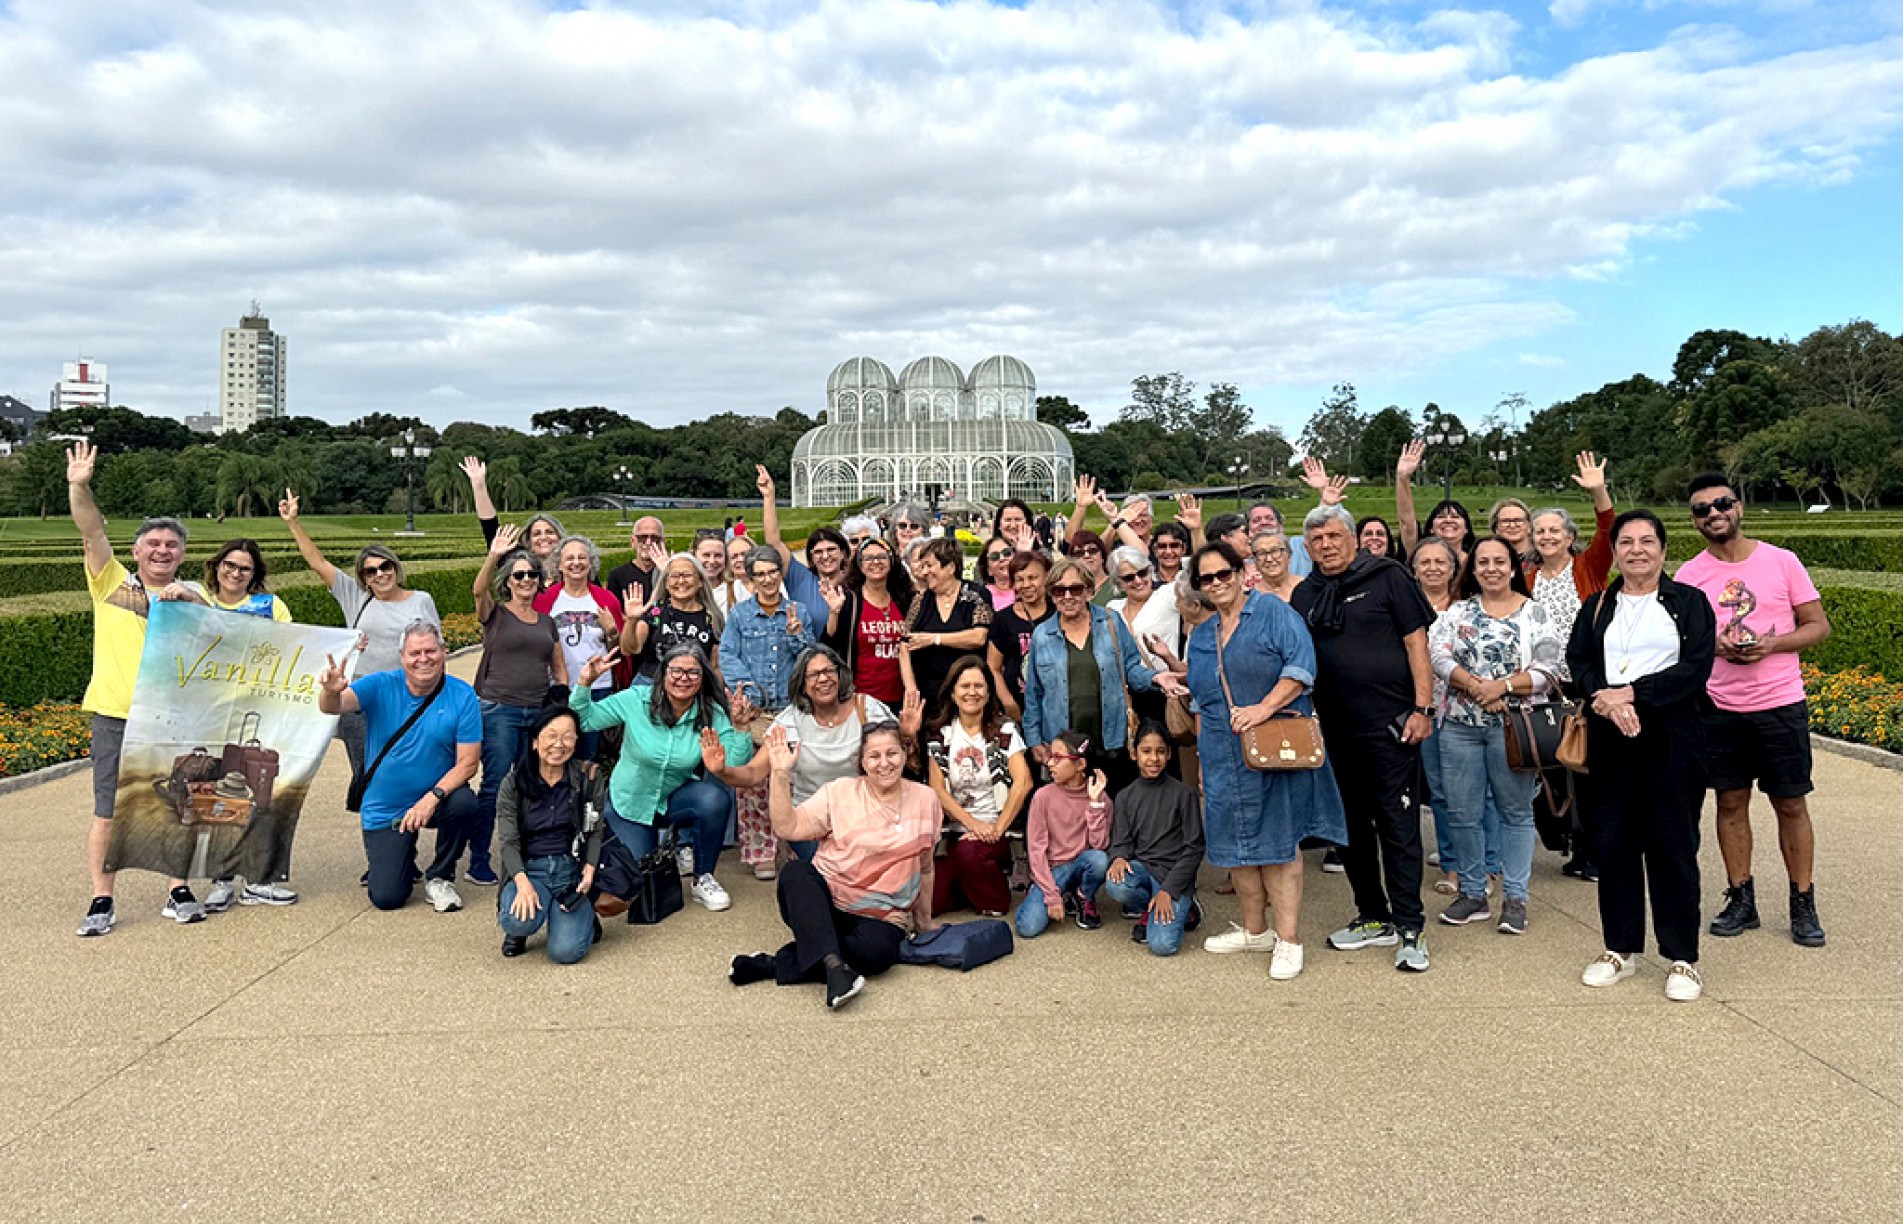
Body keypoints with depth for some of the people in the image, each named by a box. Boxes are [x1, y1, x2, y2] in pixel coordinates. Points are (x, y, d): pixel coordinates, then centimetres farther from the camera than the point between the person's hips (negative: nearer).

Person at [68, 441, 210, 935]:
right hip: (117, 717, -1)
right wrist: (79, 486, -20)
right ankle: (101, 901, 11)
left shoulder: (190, 597, 9)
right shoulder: (112, 583, 6)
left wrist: (190, 598, -26)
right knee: (108, 812, 1)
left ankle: (179, 891, 19)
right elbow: (92, 531, -6)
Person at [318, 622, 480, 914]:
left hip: (435, 797, 0)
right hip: (384, 809, 0)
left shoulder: (462, 696, -12)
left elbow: (468, 763, -14)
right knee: (386, 898, -8)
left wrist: (433, 797, -29)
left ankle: (439, 878, -5)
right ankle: (399, 862, 31)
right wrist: (331, 692, -51)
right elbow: (334, 706, -27)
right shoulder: (381, 686, -10)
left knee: (464, 803, -34)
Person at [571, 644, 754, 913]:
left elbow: (733, 766, -20)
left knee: (716, 798, -31)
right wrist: (585, 682, -25)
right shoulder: (636, 700, -16)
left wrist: (741, 728, -33)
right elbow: (584, 720, -11)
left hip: (675, 799, 1)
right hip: (629, 802, -1)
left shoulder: (712, 714, -14)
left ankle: (703, 880, -9)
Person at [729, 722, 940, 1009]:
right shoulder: (839, 791, 1)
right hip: (823, 904, 0)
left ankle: (774, 964, -26)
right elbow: (788, 828, -10)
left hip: (880, 916, 1)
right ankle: (833, 964, -42)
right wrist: (781, 774, -19)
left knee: (876, 952, -36)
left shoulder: (925, 799, 7)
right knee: (795, 871, -33)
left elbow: (925, 867, 16)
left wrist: (924, 918, 21)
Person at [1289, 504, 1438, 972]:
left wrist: (1422, 709, -10)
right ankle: (1374, 918, 24)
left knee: (1398, 825, -4)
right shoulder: (1304, 595, 11)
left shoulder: (1386, 577, -2)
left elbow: (1416, 642, -4)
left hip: (1390, 724, -5)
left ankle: (1410, 928, 3)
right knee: (1352, 826, 12)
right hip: (1335, 728, 6)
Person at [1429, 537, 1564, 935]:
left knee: (1515, 811, 4)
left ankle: (1515, 898, 14)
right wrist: (1475, 685, -17)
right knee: (1462, 812, 6)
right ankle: (1473, 894, 19)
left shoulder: (1534, 614, 3)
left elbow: (1547, 670, -5)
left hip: (1512, 726, -2)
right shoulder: (1457, 612, 10)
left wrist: (1502, 686, -17)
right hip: (1459, 724, 3)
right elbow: (1439, 656, -3)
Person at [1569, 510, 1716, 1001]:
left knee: (1672, 845, 0)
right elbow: (1578, 662, 4)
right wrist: (1605, 700, -15)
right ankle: (1621, 949, 19)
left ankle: (1682, 958, 11)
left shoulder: (1689, 602, 4)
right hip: (1609, 740, 3)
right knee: (1614, 843, 7)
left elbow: (1696, 667, -8)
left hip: (1670, 739, -3)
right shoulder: (1597, 607, 14)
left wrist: (1632, 693, -15)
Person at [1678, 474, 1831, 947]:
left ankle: (1803, 905, 19)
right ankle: (1741, 900, 21)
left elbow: (1818, 625, 1)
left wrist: (1772, 644, -16)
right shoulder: (1689, 575, 2)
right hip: (1719, 708, 1)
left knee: (1791, 805, 5)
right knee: (1731, 802, 8)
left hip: (1781, 704, -1)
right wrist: (1717, 646, -13)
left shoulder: (1782, 561, -1)